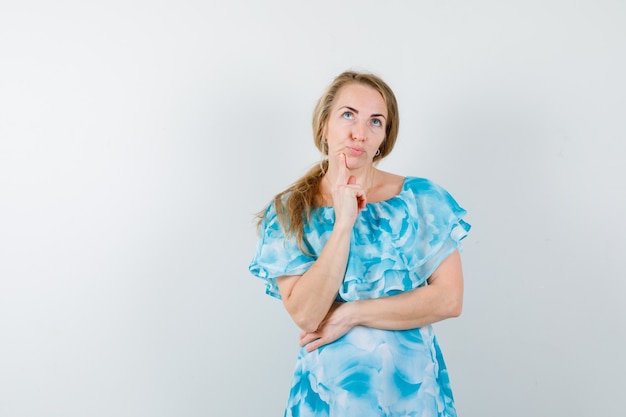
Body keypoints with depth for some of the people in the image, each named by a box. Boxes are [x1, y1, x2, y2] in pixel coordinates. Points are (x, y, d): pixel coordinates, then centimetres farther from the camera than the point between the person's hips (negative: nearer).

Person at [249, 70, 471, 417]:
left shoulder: (421, 198, -6)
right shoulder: (286, 213, -6)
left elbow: (449, 299, -11)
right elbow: (305, 315, -16)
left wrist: (349, 314, -14)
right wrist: (343, 223, -23)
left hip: (412, 386, 1)